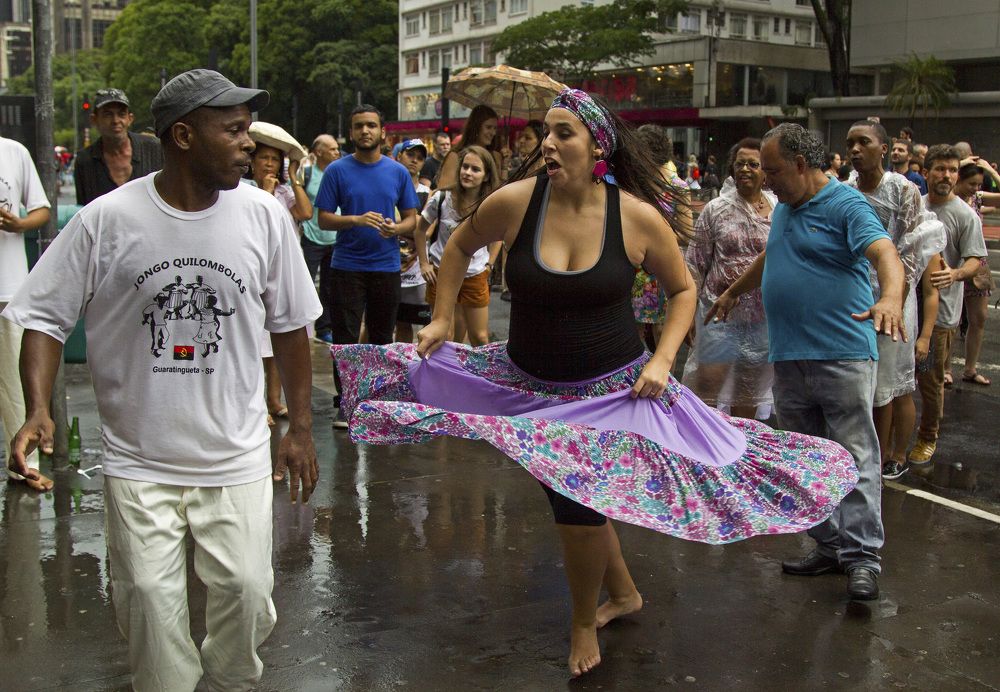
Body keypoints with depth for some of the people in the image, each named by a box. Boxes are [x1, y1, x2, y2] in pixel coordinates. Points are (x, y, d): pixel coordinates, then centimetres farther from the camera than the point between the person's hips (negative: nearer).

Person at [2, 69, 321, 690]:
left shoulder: (264, 215, -4)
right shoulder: (106, 221, -9)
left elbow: (289, 324, 6)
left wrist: (301, 428, 8)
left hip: (237, 458, 1)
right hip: (139, 461, -1)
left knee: (247, 592, 4)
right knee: (151, 602, 2)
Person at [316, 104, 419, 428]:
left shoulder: (398, 172, 6)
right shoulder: (337, 171, 0)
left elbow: (411, 218, 8)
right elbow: (323, 219, -3)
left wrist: (396, 229, -14)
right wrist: (357, 220, -20)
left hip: (386, 266, 2)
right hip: (346, 266, -2)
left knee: (382, 336, 11)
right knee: (345, 337, 0)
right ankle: (344, 403, 9)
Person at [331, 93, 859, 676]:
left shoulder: (638, 217, -15)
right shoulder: (515, 202, -14)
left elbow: (683, 288, 1)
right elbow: (461, 245, 7)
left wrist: (662, 359, -10)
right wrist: (442, 320, 5)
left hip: (611, 388, -2)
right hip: (531, 386, 3)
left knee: (581, 503, -4)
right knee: (572, 496, 15)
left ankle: (586, 623, 27)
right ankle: (623, 592, 44)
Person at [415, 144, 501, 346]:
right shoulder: (442, 198, -11)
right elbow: (421, 229, 3)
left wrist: (489, 264, 5)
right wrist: (424, 263, 0)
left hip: (476, 276, 2)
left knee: (480, 338, 8)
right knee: (446, 338, 4)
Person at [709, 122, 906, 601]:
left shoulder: (846, 206, -8)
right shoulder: (784, 208, 18)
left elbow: (885, 254, -23)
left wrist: (890, 298, -43)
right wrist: (734, 292, 46)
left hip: (842, 354, -8)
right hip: (788, 359, 8)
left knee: (855, 458, -6)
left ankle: (862, 556, -2)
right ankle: (829, 546, 17)